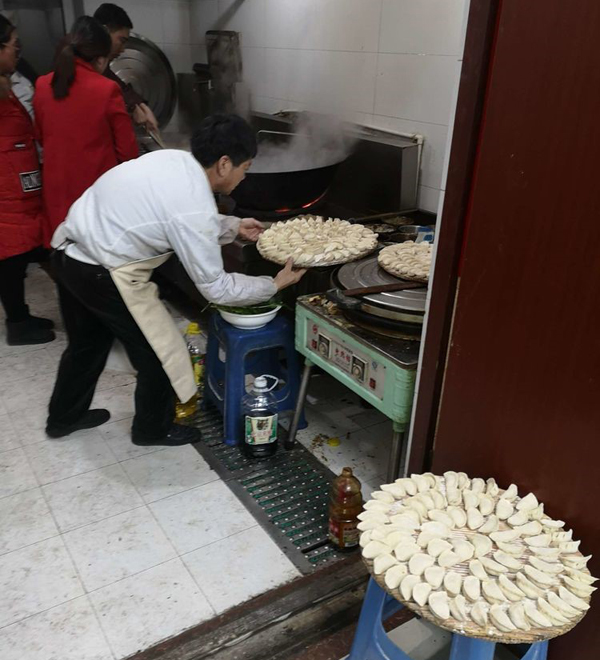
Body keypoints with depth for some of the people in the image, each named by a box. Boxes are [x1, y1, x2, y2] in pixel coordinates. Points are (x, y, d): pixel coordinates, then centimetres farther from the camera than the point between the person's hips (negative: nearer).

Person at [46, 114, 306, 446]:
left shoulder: (175, 159, 0)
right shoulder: (194, 207, -24)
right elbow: (215, 287, -15)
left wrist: (233, 226, 21)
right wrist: (274, 285, -5)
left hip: (69, 251, 9)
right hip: (103, 273, -9)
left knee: (88, 342, 28)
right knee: (159, 352, 9)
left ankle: (64, 417, 48)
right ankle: (153, 429, 31)